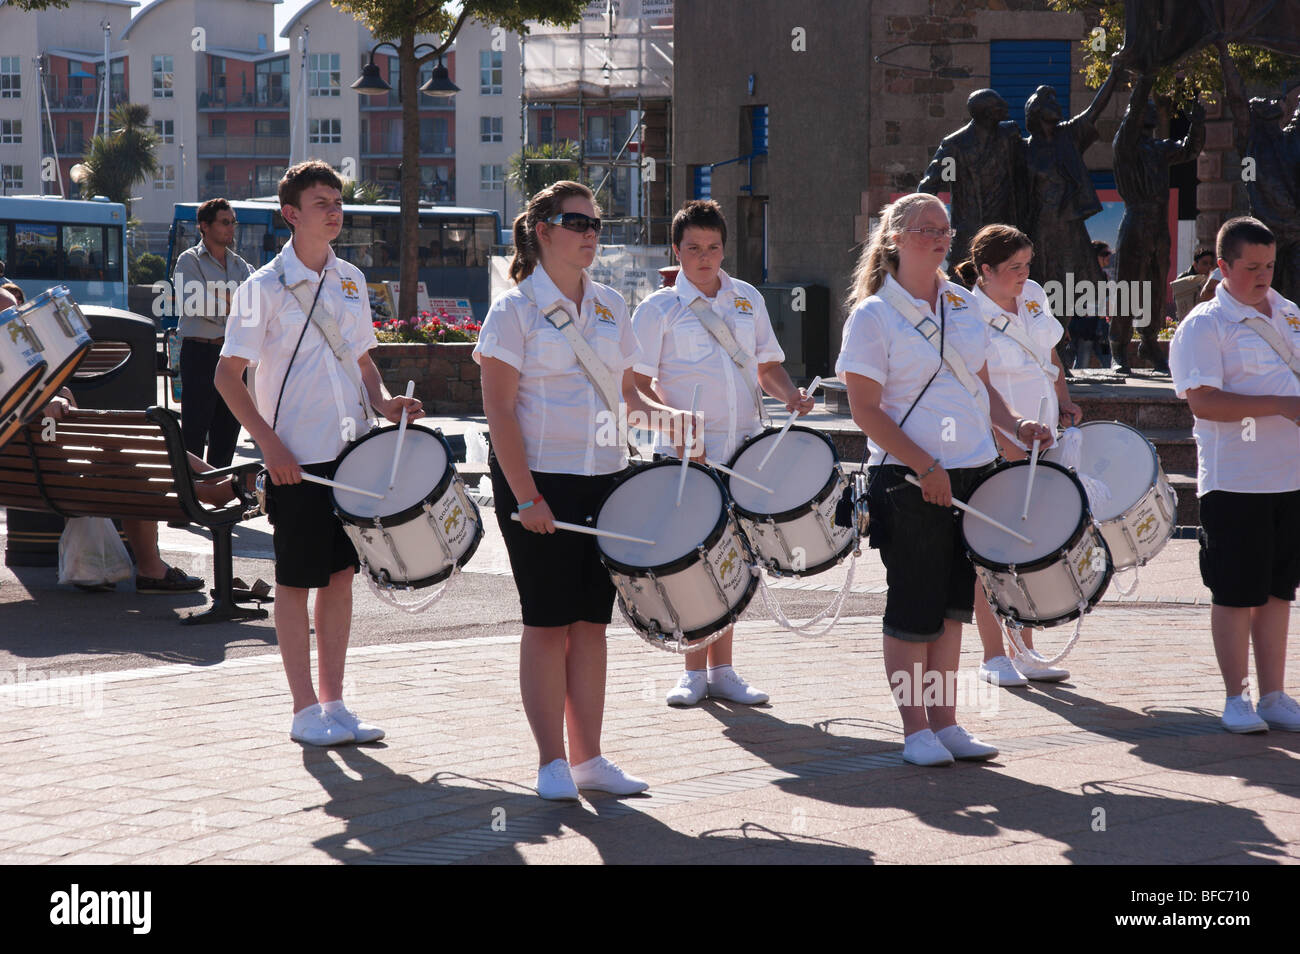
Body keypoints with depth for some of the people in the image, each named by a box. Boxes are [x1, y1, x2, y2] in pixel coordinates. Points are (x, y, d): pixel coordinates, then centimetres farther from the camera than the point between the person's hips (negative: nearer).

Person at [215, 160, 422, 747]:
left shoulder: (350, 281, 10)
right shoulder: (266, 286, -8)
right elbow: (228, 375, -9)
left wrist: (381, 402, 1)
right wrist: (269, 444, -16)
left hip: (352, 451, 6)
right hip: (295, 457, -6)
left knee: (340, 574, 9)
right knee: (296, 581, 2)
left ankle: (333, 704, 17)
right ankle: (305, 710, 9)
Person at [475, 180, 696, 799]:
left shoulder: (611, 307, 11)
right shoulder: (515, 310, -6)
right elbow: (498, 409, -10)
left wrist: (663, 416, -4)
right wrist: (524, 495, -17)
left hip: (605, 478, 5)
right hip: (539, 478, -5)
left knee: (591, 620, 7)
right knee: (548, 621, -1)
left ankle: (588, 758, 13)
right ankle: (552, 764, 6)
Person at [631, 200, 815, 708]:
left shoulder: (747, 299, 12)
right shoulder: (659, 309, -1)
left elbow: (767, 364, 19)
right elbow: (637, 384, -6)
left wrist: (790, 394, -1)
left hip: (744, 450, 4)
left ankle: (722, 669, 15)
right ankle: (694, 671, 9)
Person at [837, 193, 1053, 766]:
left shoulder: (964, 305, 11)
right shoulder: (873, 316, -8)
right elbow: (865, 410, -11)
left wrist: (1016, 426, 2)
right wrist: (925, 466, -18)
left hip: (974, 475, 6)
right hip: (909, 482, -6)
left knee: (953, 605, 10)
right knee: (914, 608, -1)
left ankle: (945, 723, 16)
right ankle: (916, 730, 9)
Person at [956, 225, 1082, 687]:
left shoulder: (1034, 295, 5)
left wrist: (1064, 402, 8)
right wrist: (1004, 445, -21)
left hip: (1039, 444, 7)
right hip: (992, 451, -6)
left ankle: (1024, 652, 19)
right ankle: (993, 656, 9)